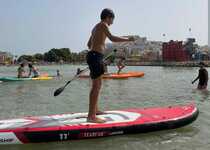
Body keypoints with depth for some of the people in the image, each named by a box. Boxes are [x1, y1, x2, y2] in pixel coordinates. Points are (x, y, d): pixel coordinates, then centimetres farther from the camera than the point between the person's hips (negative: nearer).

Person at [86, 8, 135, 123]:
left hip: (92, 56, 10)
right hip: (95, 57, -10)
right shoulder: (103, 25, -4)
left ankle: (95, 109, 31)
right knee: (97, 86, -13)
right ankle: (91, 116, -15)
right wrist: (128, 39, -12)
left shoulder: (96, 27, 24)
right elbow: (112, 38, -20)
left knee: (97, 85, 19)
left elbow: (89, 44, 33)